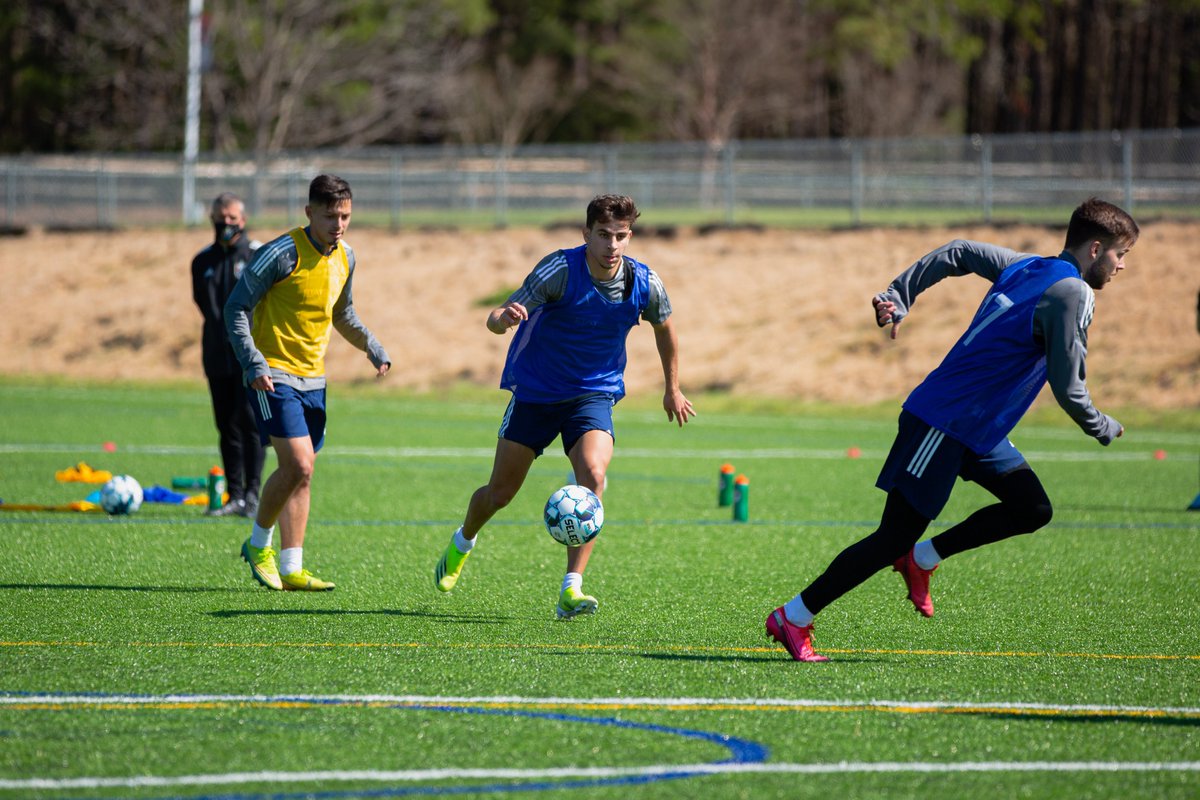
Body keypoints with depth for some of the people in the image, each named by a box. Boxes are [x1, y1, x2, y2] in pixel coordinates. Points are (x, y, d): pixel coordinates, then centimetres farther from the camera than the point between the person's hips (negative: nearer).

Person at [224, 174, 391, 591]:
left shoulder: (345, 258, 7)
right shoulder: (283, 253, -16)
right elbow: (236, 308, -13)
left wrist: (375, 350, 10)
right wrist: (253, 365, -22)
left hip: (312, 378, 7)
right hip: (273, 376, -7)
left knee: (300, 473, 7)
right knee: (298, 464, -17)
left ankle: (290, 568, 12)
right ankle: (259, 543, 4)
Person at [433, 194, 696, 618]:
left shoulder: (645, 284, -12)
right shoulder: (560, 269, -22)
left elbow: (664, 327, 11)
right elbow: (497, 319, -25)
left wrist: (673, 388, 20)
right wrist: (503, 317, -50)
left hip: (594, 395, 1)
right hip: (535, 392, -1)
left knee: (593, 476, -26)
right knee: (500, 492, 8)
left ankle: (571, 589, -24)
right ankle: (461, 544, 42)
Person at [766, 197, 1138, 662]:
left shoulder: (1027, 268, 9)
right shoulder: (1071, 294, -17)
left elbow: (958, 253, 15)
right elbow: (1067, 389, -16)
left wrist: (899, 299, 16)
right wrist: (1106, 430, 2)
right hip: (946, 424, -9)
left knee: (1032, 509, 5)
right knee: (894, 539, -6)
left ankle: (921, 559, 12)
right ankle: (793, 618, 0)